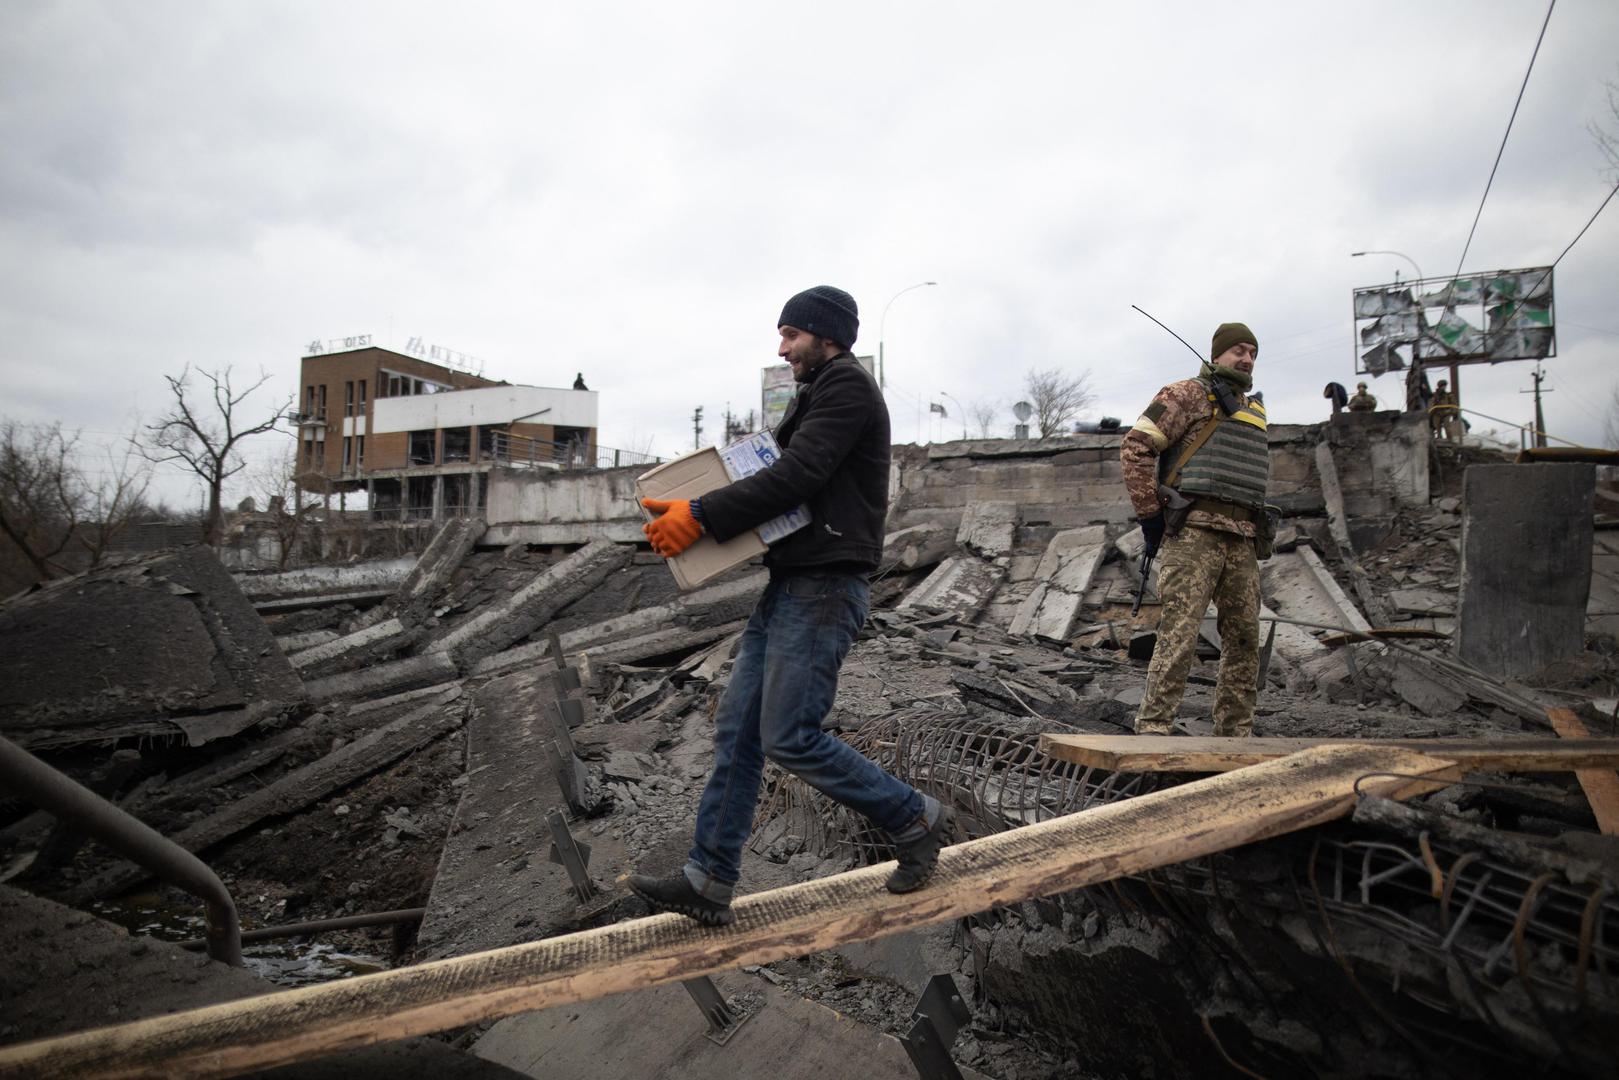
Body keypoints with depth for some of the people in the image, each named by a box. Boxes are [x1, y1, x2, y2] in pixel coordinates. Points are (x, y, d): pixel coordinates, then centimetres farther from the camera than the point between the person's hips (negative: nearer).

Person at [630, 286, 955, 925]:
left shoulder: (848, 386, -8)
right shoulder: (816, 397, 23)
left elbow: (793, 477, -19)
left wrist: (701, 515, -18)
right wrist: (694, 516, 6)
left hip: (825, 590, -10)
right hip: (787, 585, 10)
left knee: (790, 739, -9)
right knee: (737, 729, 7)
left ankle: (916, 820, 10)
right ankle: (707, 881, 14)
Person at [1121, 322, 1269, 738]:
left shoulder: (1254, 411, 25)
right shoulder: (1188, 394, 1)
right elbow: (1136, 447, -9)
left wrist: (1257, 530, 23)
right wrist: (1150, 514, -12)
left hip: (1241, 540, 8)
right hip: (1193, 532, -8)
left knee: (1244, 638, 8)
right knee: (1180, 634, -15)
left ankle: (1235, 733, 16)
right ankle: (1152, 728, -14)